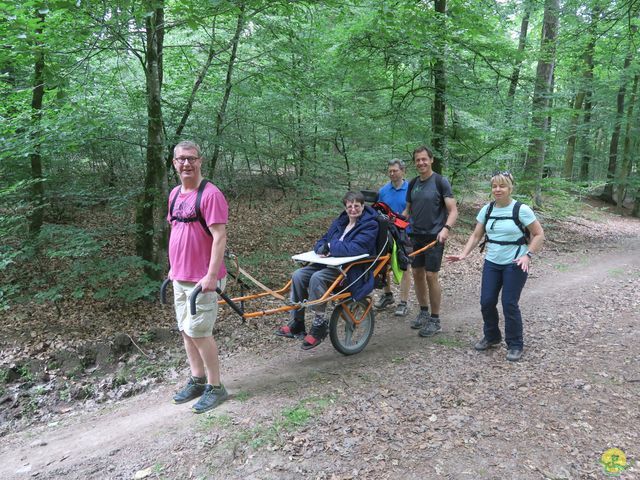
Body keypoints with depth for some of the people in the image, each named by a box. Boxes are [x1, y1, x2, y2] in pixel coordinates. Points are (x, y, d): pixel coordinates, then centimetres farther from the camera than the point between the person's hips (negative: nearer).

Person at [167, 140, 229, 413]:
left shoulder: (210, 194, -15)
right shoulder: (175, 194, 11)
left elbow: (220, 237, -19)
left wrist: (211, 275, -22)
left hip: (202, 280, -8)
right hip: (180, 277, 8)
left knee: (199, 332, -3)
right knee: (186, 330, 15)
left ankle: (215, 388, 13)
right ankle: (197, 381, 29)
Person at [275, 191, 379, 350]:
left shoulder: (369, 225, -8)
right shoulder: (340, 222, 15)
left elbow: (355, 249, -23)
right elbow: (322, 242, 14)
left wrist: (331, 246, -12)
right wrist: (322, 249, -10)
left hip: (352, 270, -7)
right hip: (331, 264, 8)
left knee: (317, 277, -31)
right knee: (298, 275, -12)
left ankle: (319, 325, -18)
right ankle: (297, 324, -4)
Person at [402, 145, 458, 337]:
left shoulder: (441, 181, -8)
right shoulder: (413, 183, 9)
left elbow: (453, 211, -11)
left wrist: (446, 228, -29)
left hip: (434, 237, -6)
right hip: (416, 236, 6)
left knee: (431, 276, -5)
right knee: (417, 274, 9)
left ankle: (435, 320, 8)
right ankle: (423, 312, 26)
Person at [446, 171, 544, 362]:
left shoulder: (521, 210, -10)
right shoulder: (487, 210, 4)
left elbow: (539, 235, -5)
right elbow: (476, 235, 7)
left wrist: (528, 255, -17)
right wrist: (464, 254, -6)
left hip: (515, 265, -4)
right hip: (492, 263, 5)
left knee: (509, 304, -4)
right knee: (486, 302, 3)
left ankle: (515, 345, 15)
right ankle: (491, 336, 27)